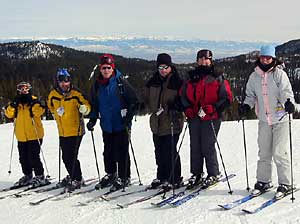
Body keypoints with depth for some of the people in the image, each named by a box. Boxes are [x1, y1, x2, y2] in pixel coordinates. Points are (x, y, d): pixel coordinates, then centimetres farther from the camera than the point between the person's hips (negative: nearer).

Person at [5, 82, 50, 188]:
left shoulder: (34, 101, -2)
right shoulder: (16, 103, 12)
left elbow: (39, 111, -18)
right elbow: (9, 113, 1)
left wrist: (33, 103, -25)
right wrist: (13, 105, -12)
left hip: (34, 135, -6)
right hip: (21, 136, 6)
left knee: (33, 157, -8)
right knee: (23, 158, 12)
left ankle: (40, 177, 3)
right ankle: (27, 176, 26)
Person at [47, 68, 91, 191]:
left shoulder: (76, 94, -11)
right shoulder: (53, 94, 3)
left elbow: (87, 105, -9)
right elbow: (51, 107, 23)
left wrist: (84, 109, -28)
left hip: (75, 131, -6)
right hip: (62, 132, 6)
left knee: (71, 157, -8)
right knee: (65, 157, 15)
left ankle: (77, 180, 8)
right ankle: (72, 176, 35)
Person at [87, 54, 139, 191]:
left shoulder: (121, 82, -7)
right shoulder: (97, 85, 7)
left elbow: (133, 100, -6)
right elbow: (94, 104, 17)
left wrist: (128, 117, -12)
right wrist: (92, 119, 7)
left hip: (121, 125, -5)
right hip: (106, 125, 5)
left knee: (121, 152, -1)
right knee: (108, 151, 13)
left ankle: (124, 177, 11)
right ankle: (110, 174, 29)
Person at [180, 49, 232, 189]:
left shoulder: (217, 78, 2)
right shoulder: (191, 78, 15)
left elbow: (227, 98, -2)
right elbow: (183, 95, 21)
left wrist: (213, 108, -14)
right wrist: (187, 108, 3)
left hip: (210, 118, -4)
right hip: (194, 118, 4)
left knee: (208, 147, -6)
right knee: (195, 147, 6)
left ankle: (213, 175, 9)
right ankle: (196, 174, 17)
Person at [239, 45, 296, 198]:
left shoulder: (279, 74, -5)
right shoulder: (254, 76, 8)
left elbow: (286, 91, -14)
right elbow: (251, 95, 17)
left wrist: (289, 102, -34)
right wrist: (246, 106, -1)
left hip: (280, 119, -4)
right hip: (263, 120, 4)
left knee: (280, 152, -5)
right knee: (264, 152, 8)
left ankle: (285, 184, 6)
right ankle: (263, 181, 20)